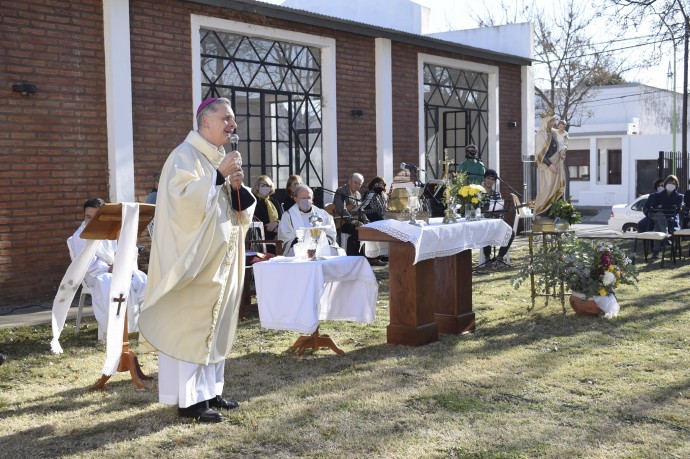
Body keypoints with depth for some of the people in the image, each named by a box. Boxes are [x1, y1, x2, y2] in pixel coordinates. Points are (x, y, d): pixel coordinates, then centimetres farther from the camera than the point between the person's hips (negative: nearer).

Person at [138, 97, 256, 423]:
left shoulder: (221, 159, 16)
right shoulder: (185, 155, -9)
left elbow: (239, 210, 17)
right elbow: (181, 199, -25)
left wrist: (237, 186, -3)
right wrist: (218, 176, -23)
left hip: (220, 256, 9)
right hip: (194, 257, -9)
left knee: (215, 322, 11)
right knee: (189, 324, -5)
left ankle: (209, 390, 20)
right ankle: (189, 399, 1)